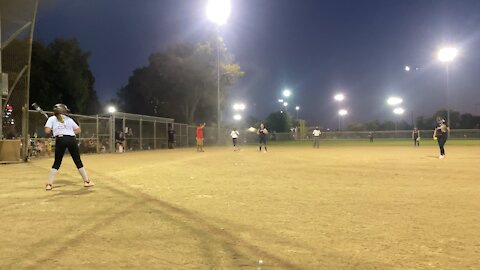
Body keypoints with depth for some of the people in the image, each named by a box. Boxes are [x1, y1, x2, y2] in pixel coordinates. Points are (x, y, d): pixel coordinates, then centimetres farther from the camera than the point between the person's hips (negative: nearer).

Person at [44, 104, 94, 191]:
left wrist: (53, 129, 21)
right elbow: (78, 130, 19)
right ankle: (86, 181, 12)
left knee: (57, 163, 8)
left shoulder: (52, 119, 13)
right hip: (71, 139, 1)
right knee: (78, 161, 9)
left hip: (60, 140, -1)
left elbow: (47, 131, 1)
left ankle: (49, 184, 2)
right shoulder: (69, 119, 19)